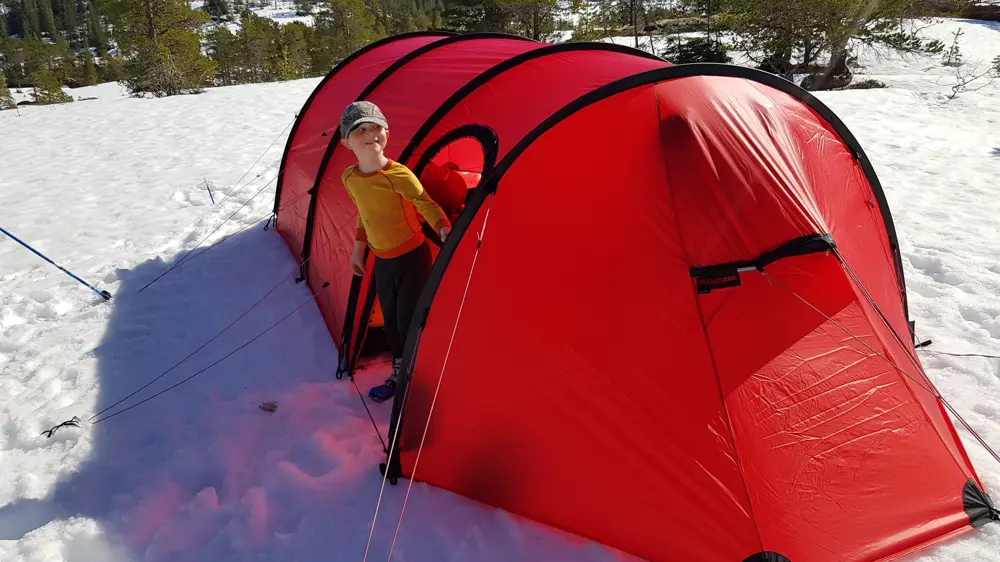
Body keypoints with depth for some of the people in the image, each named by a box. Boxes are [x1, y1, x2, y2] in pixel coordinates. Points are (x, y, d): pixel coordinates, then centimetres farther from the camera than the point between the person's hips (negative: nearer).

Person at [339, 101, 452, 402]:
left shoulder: (399, 175, -23)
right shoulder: (349, 178, -2)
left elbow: (427, 205, -22)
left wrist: (445, 230, -39)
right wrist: (358, 249, 18)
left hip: (412, 257, -6)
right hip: (382, 261, 6)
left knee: (410, 322, 0)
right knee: (391, 321, 17)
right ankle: (399, 375, 35)